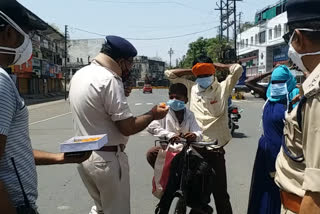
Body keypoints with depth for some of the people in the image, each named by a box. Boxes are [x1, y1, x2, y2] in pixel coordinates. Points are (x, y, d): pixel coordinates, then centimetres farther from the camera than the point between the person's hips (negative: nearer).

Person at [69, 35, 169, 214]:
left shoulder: (80, 74, 7)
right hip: (106, 159, -8)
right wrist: (153, 115, -5)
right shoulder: (109, 79, -21)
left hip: (83, 155, 9)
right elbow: (127, 127, -21)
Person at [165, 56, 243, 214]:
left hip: (215, 149, -3)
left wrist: (218, 66, 4)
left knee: (220, 192, 7)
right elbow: (169, 73, 13)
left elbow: (238, 69, -10)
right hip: (195, 147, 3)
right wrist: (191, 71, 10)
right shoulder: (191, 87, 9)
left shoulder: (222, 88, 0)